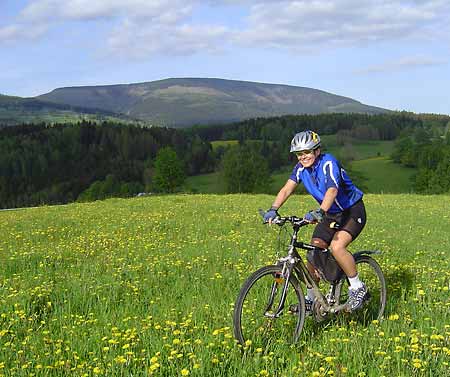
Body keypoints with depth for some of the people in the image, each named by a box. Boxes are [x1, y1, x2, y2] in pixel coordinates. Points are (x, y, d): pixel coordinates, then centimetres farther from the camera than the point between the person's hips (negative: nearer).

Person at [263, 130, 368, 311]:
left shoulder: (328, 163, -24)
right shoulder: (301, 168, -4)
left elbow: (332, 190, -40)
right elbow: (287, 188, -14)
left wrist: (319, 212, -56)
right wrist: (273, 209, -32)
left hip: (352, 212, -7)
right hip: (330, 215, 7)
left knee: (336, 247, -29)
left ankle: (358, 288, -10)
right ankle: (310, 299, 13)